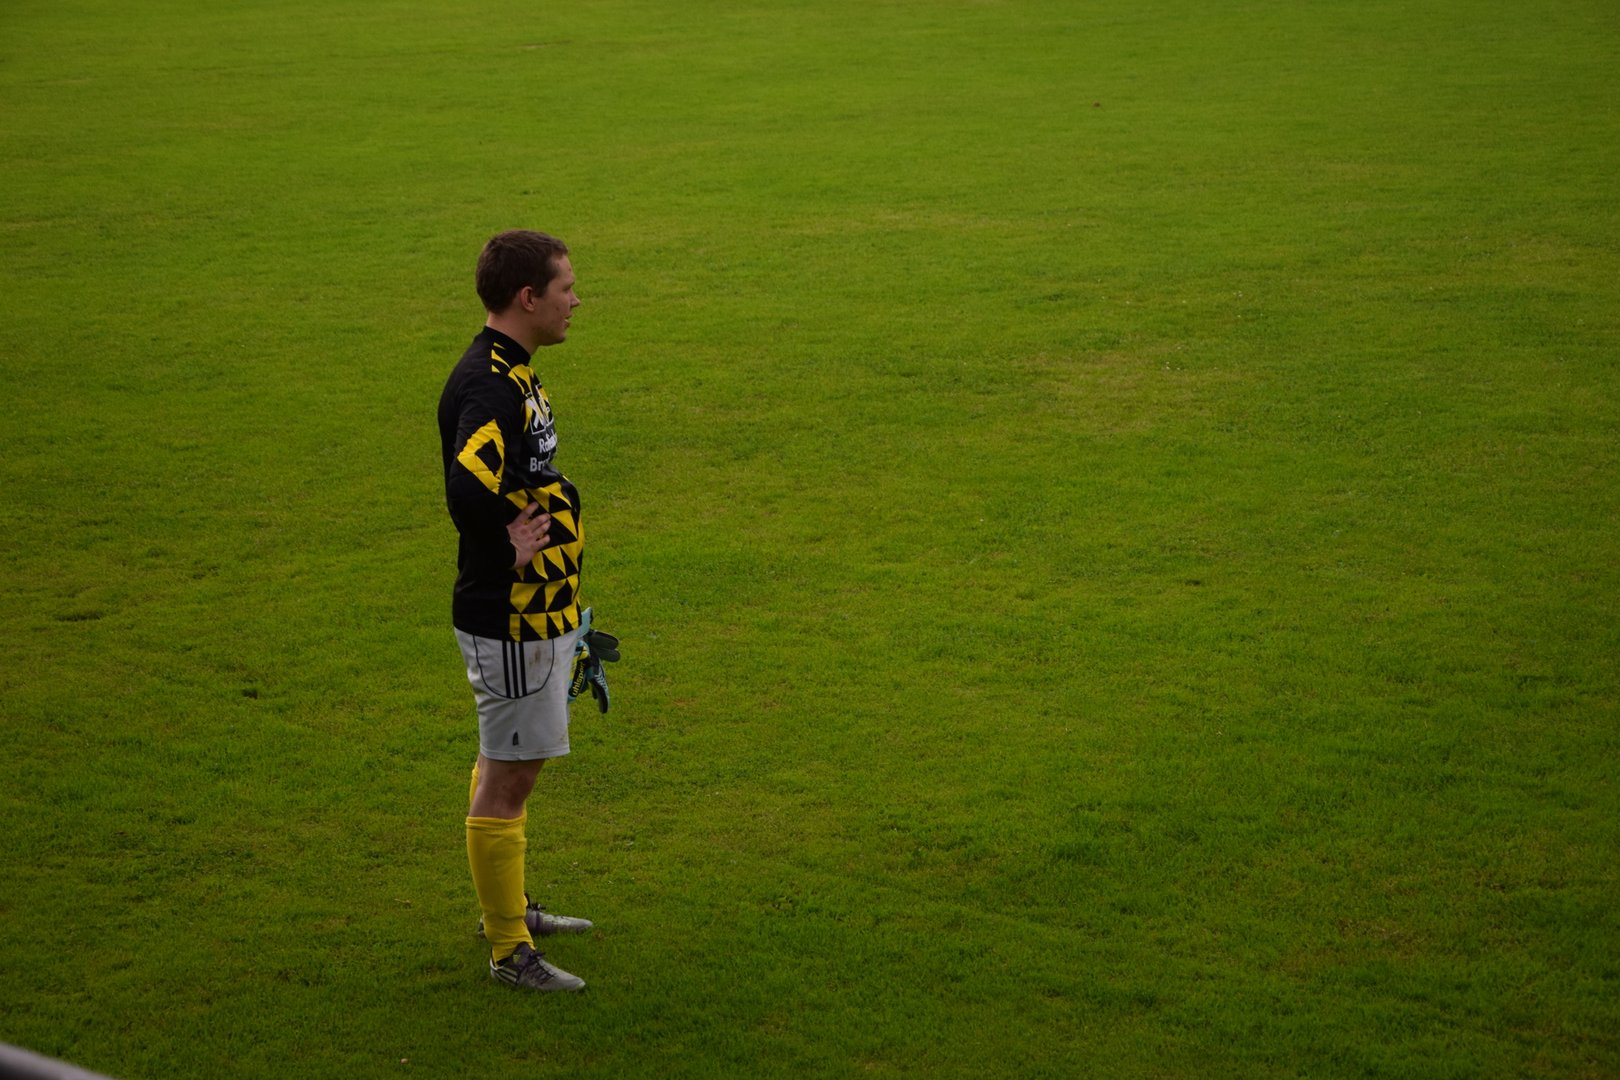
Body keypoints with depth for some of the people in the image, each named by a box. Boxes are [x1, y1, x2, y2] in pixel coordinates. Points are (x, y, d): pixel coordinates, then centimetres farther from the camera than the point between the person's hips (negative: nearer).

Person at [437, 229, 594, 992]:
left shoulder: (509, 373, 10)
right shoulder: (490, 387, -23)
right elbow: (469, 489, -39)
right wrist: (509, 545, -22)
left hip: (531, 613, 10)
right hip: (512, 623, -10)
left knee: (504, 764, 22)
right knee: (508, 776, 0)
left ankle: (507, 909, 38)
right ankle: (508, 951, 10)